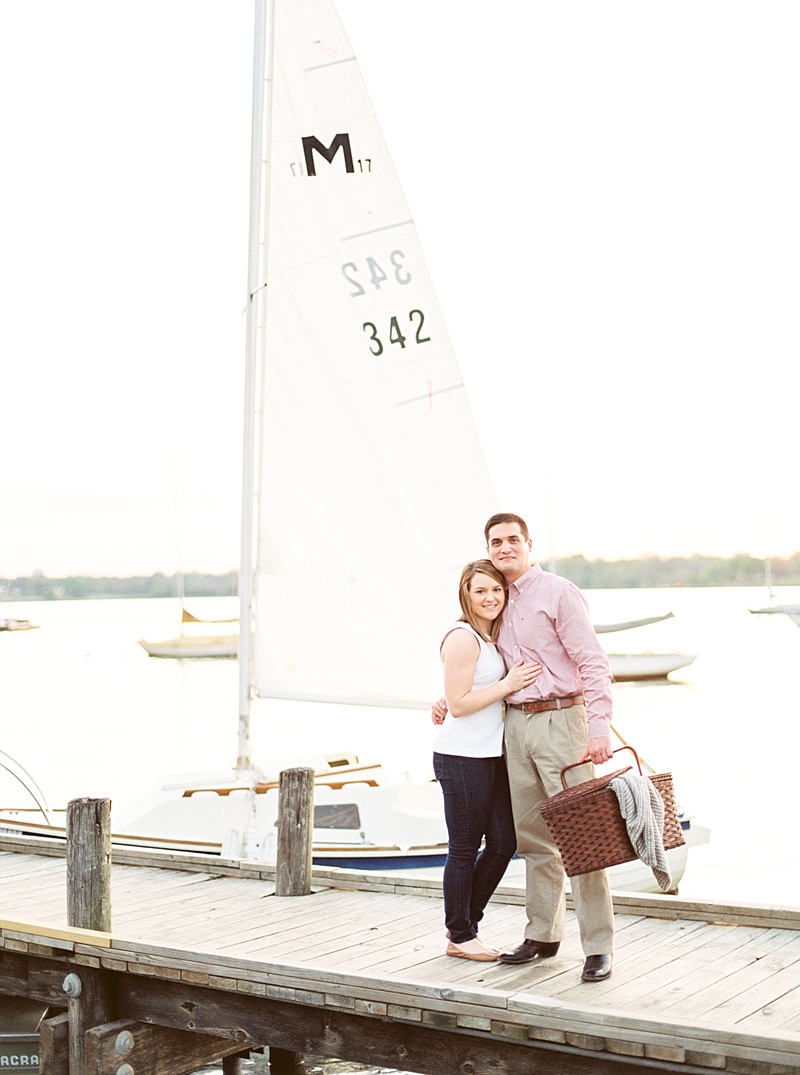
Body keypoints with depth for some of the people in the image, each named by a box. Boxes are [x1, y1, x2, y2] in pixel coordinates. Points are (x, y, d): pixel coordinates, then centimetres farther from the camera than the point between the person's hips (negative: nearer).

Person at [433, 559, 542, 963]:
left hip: (492, 754, 9)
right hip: (462, 757, -9)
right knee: (465, 849, 2)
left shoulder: (492, 636, 15)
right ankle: (459, 937, 15)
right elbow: (459, 703, -17)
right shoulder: (462, 638, -13)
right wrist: (507, 685, -16)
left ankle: (465, 923, 25)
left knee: (503, 843, 10)